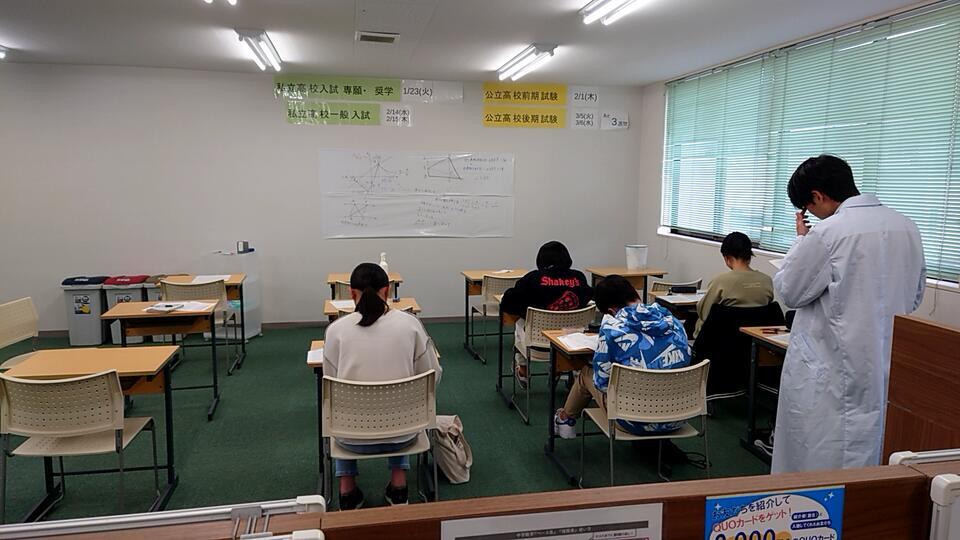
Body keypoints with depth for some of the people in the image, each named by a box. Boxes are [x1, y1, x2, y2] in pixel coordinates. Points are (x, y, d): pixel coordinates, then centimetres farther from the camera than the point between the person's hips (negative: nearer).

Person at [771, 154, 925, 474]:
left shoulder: (828, 233, -19)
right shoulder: (907, 227, 3)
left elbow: (789, 292, -8)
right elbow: (915, 295, 15)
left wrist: (801, 241, 2)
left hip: (835, 370, -7)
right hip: (890, 368, 7)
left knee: (821, 462, 6)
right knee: (874, 455, 18)